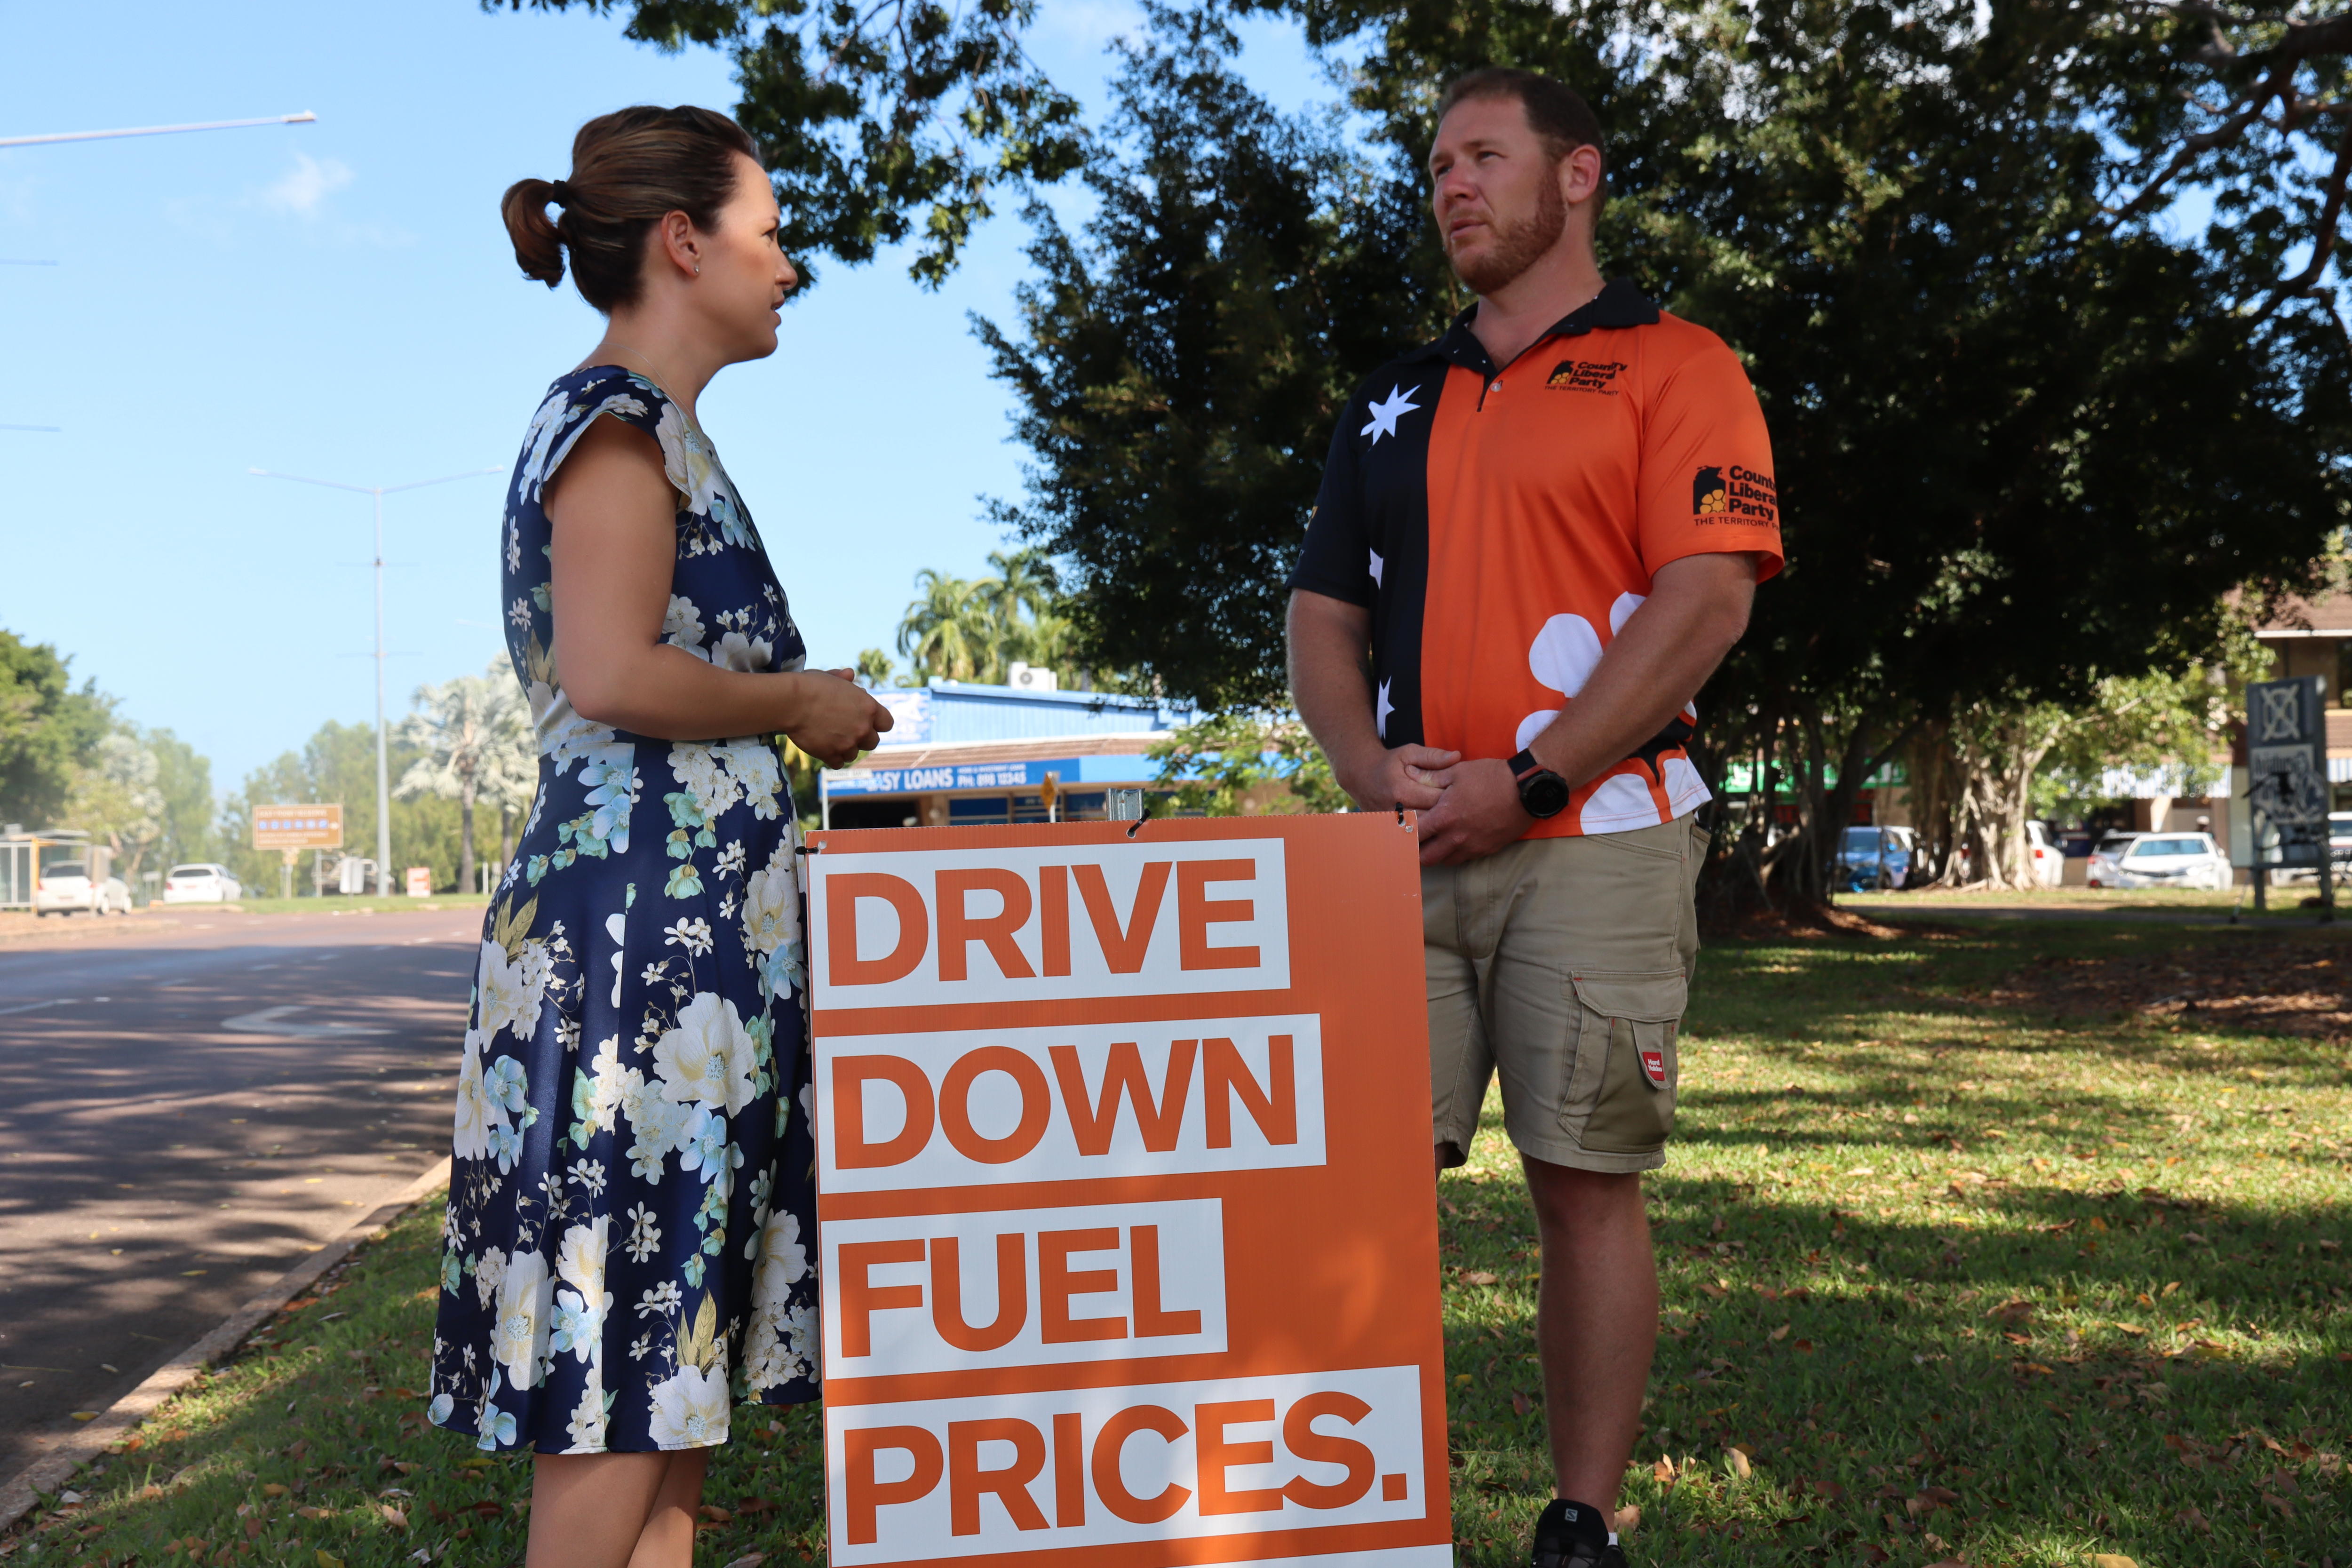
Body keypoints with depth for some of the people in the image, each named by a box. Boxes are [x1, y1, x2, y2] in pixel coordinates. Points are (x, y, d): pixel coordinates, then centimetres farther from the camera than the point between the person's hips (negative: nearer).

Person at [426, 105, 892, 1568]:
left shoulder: (650, 430, 21)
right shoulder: (617, 418, -8)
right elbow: (611, 676, -20)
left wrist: (798, 708, 16)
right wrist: (801, 700, -8)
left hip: (696, 924, 10)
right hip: (645, 914, -10)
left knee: (680, 1345, 11)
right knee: (626, 1341, -6)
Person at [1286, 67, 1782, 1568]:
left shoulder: (1672, 368, 4)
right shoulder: (1394, 404, 20)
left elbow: (1707, 599, -9)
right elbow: (1324, 613, 18)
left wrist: (1526, 780, -15)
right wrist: (1365, 760, -3)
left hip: (1593, 841, -4)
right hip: (1407, 846, 5)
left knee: (1588, 1183, 0)